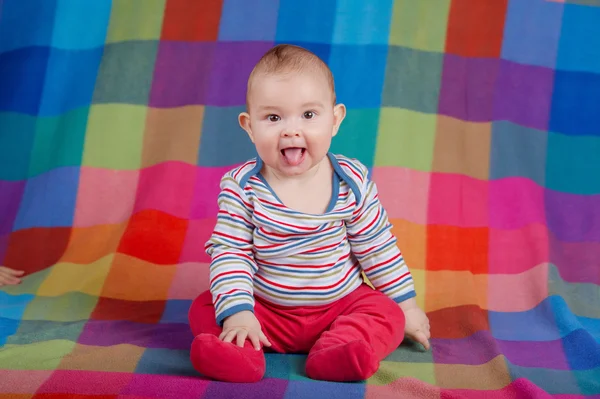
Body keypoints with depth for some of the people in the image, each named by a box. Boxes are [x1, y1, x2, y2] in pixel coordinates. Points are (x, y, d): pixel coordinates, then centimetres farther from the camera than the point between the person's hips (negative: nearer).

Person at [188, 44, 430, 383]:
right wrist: (237, 312, -27)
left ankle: (331, 353, -39)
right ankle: (242, 353, -40)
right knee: (205, 309, -17)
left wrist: (406, 304, 6)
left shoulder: (353, 182, -10)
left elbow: (377, 248, 1)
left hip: (341, 305, 1)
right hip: (264, 309, 0)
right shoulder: (241, 187, -13)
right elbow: (230, 253, -14)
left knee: (387, 315, -21)